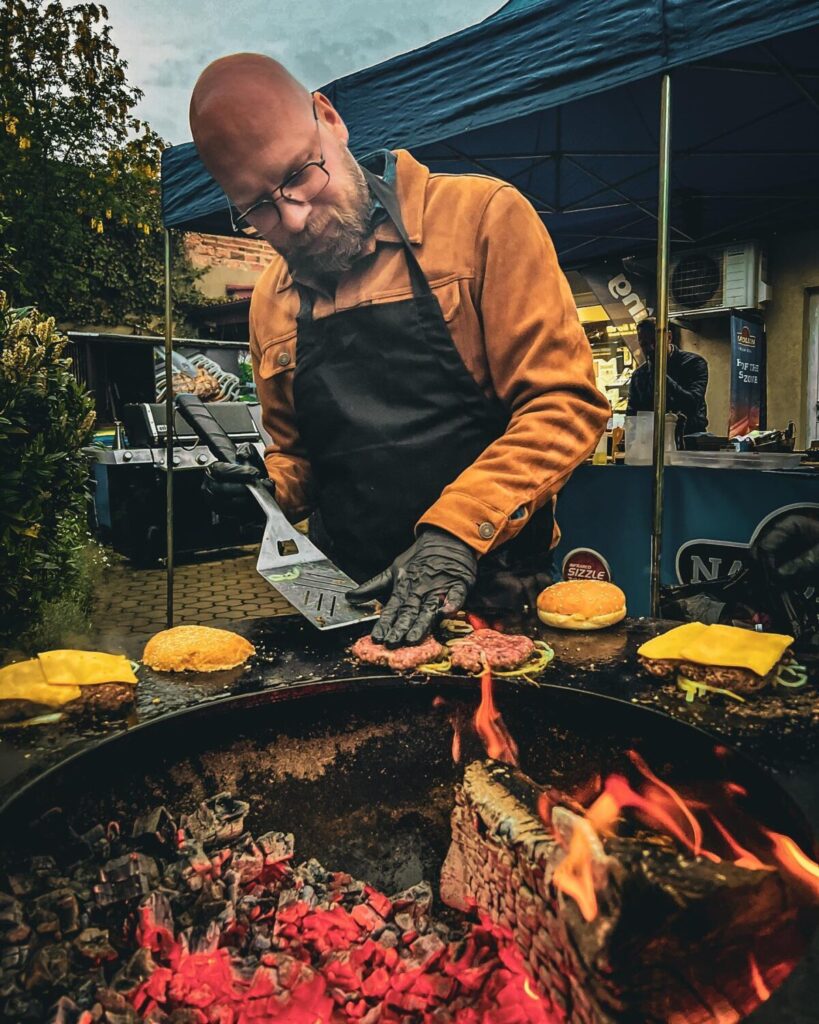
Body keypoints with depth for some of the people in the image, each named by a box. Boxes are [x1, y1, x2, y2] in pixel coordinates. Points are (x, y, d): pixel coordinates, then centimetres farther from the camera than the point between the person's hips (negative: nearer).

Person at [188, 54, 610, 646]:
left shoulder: (480, 216, -5)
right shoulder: (269, 303, 10)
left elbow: (565, 402, -10)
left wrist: (455, 532, -19)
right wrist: (270, 486, -1)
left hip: (488, 593, -3)